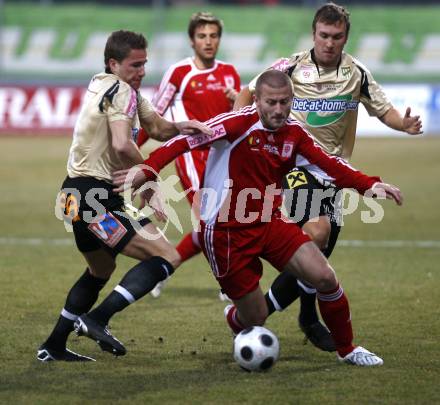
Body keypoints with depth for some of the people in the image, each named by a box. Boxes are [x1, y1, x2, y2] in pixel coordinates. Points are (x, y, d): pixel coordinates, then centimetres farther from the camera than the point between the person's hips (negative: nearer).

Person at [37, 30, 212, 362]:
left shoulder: (104, 86, 18)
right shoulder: (120, 91, -13)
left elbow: (155, 126, 21)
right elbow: (122, 146, -26)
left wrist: (179, 127, 0)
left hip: (78, 194, 11)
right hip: (97, 195, -11)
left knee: (101, 270, 31)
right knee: (167, 257, -13)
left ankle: (54, 347, 32)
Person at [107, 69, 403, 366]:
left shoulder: (293, 133, 0)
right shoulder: (239, 123, -18)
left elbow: (329, 164, 0)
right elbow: (186, 140, -25)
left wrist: (369, 185, -15)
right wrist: (148, 170, -38)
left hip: (270, 223, 5)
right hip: (225, 231, -5)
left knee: (325, 278, -9)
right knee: (256, 317, 2)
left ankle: (347, 349, 13)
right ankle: (234, 320, 42)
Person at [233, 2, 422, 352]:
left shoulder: (357, 74, 3)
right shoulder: (290, 68, -6)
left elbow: (383, 109, 9)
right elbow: (249, 93, 4)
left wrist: (405, 123, -12)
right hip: (293, 162, -4)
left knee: (319, 251, 7)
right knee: (317, 232, -26)